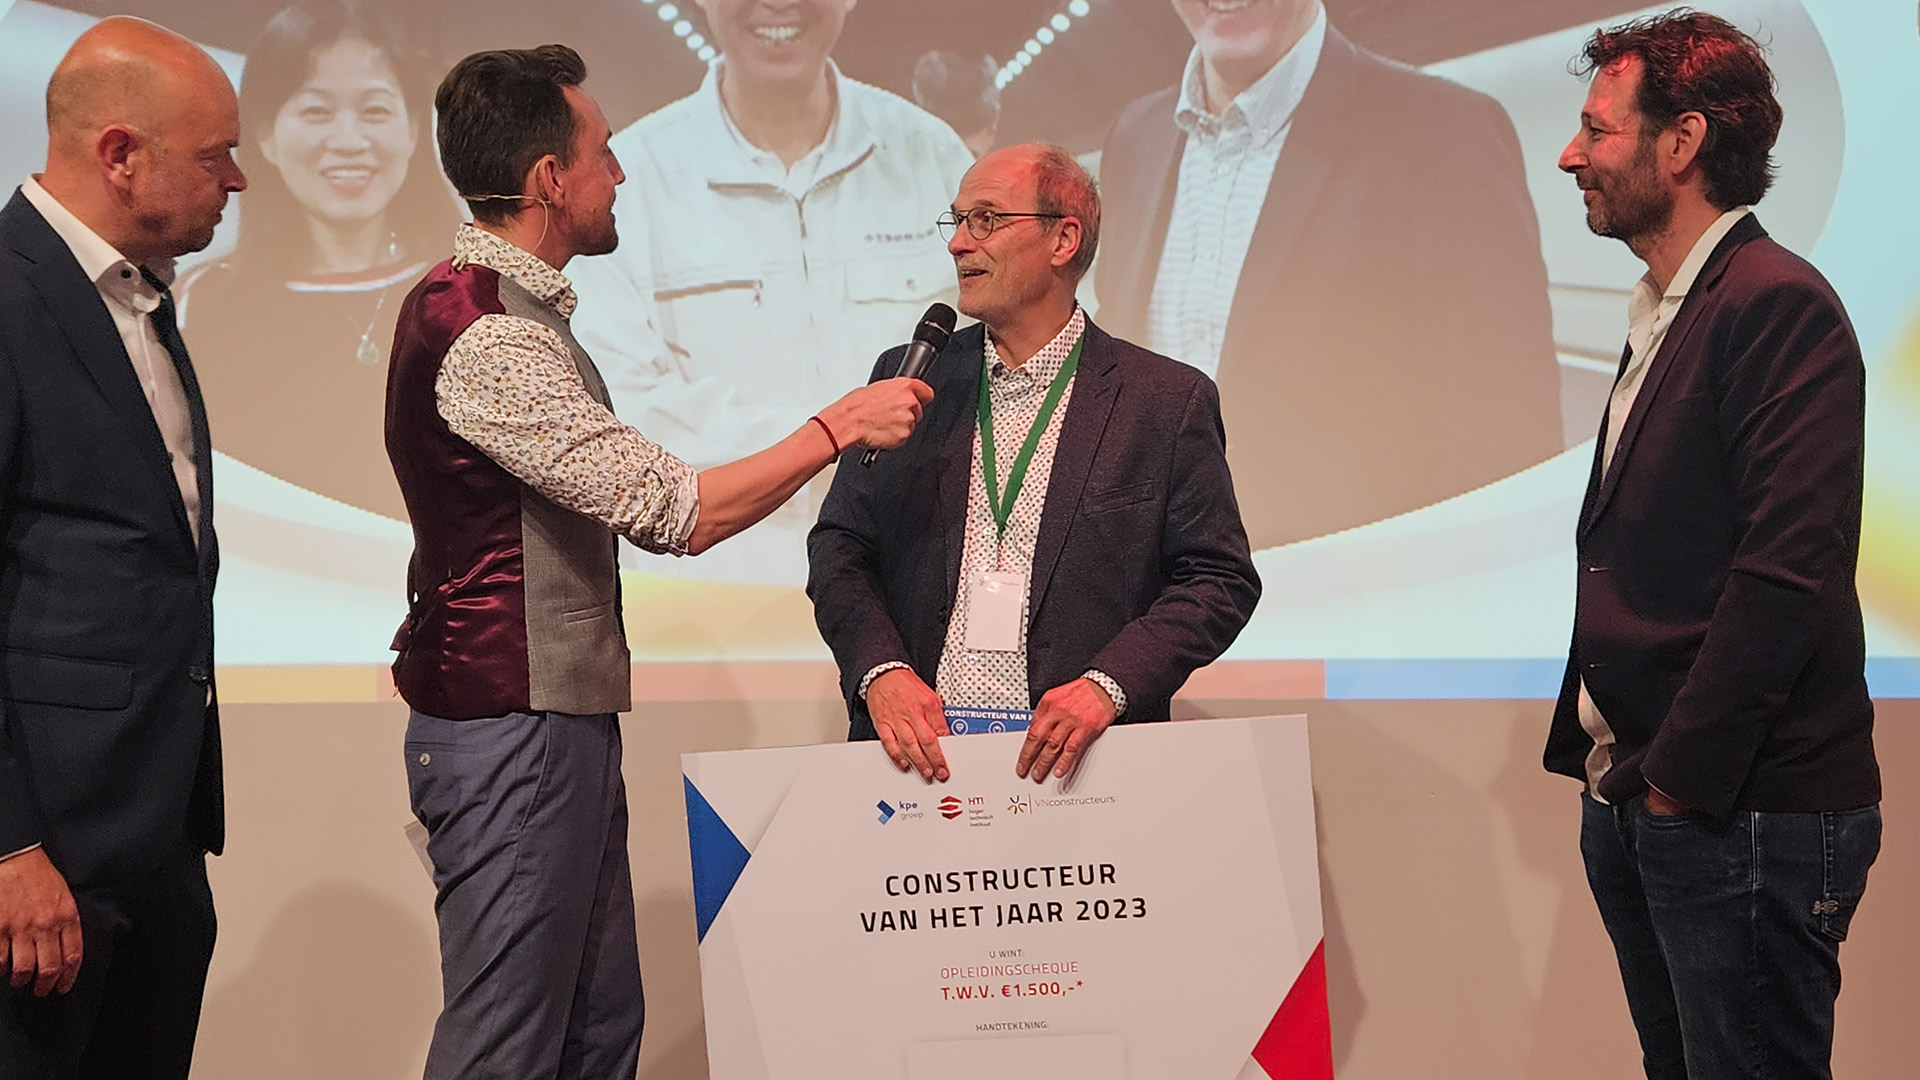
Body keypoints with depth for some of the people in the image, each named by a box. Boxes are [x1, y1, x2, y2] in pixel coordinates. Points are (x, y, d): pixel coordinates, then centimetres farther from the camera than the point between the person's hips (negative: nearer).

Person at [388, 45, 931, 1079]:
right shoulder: (482, 337, -19)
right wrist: (839, 424, -12)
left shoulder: (508, 309, 15)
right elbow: (677, 510, -22)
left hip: (560, 721, 10)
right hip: (513, 732, -10)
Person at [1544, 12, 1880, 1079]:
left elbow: (1788, 572, -21)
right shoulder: (1660, 316, 15)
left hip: (1745, 817, -9)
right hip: (1638, 797, 9)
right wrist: (1610, 760, 9)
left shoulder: (1780, 304, -14)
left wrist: (1679, 779, -16)